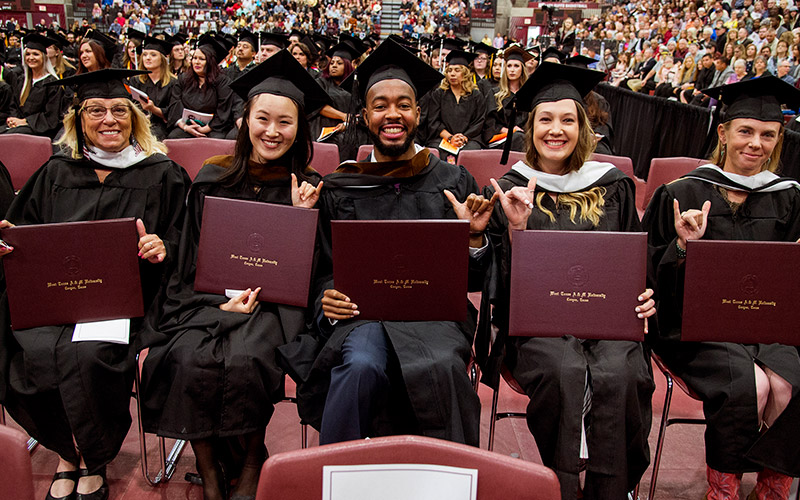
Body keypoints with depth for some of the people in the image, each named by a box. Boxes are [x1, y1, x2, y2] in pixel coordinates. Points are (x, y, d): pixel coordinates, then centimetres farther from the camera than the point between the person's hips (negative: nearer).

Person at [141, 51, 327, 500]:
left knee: (245, 359, -30)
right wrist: (225, 297, -10)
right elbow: (196, 260, 8)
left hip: (274, 300, -1)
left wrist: (301, 215, -12)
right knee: (191, 359, -27)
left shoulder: (306, 188, 4)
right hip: (210, 297, 2)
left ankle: (253, 458, -1)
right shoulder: (214, 180, 8)